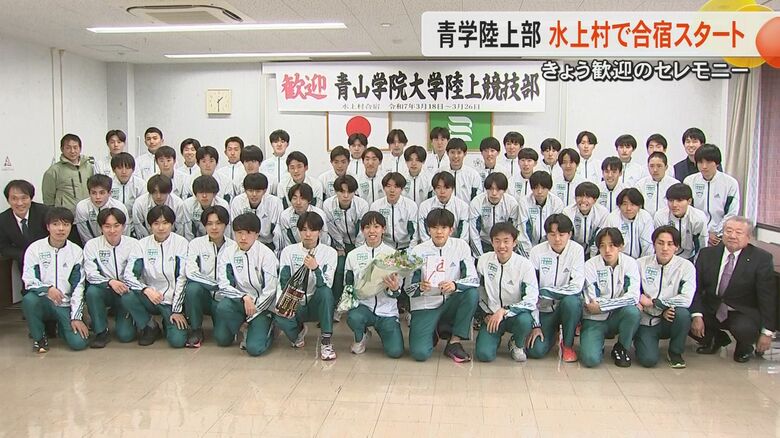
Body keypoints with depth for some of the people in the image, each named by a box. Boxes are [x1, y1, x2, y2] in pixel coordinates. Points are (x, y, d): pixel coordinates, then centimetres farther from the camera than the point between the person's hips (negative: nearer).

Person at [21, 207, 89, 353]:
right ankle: (39, 337, -7)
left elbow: (78, 286, -2)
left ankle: (59, 325, 19)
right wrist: (47, 289, -30)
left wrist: (76, 317, -9)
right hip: (43, 302, -1)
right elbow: (29, 281, -9)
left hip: (66, 305, 1)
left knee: (79, 343, -17)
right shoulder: (35, 248, -4)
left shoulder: (76, 251, 0)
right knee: (29, 299, -36)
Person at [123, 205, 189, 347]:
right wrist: (146, 289, -26)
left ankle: (168, 322, 18)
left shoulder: (181, 243, -7)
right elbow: (128, 275, -7)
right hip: (150, 298, 2)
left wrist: (177, 310, -12)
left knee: (178, 340, -19)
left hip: (173, 300, -2)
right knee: (127, 297, -28)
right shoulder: (143, 244, -1)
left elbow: (182, 279, -9)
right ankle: (150, 327, 0)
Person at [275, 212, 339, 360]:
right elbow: (283, 283, -5)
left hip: (317, 305, -1)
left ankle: (326, 340, -21)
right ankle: (298, 331, 7)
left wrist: (315, 269, -35)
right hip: (294, 305, 1)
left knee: (325, 291, -35)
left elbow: (327, 286, -17)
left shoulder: (329, 253, -6)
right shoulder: (288, 251, -1)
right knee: (279, 317, -31)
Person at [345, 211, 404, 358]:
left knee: (395, 351, -16)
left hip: (387, 309, 0)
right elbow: (347, 284, 12)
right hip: (363, 305, 1)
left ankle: (381, 330, 19)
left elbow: (397, 292, -3)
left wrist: (394, 289, -27)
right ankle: (361, 336, 3)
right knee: (353, 317, -35)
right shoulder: (353, 255, 4)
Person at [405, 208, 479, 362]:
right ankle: (434, 331, 15)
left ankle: (454, 342, -12)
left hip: (450, 303, 2)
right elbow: (408, 288, -5)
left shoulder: (461, 246, -5)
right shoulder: (418, 251, -7)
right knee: (420, 353, -22)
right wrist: (420, 287, -29)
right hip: (425, 306, -2)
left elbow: (474, 279, -10)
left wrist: (455, 285, -31)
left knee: (472, 293, -29)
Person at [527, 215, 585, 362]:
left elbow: (576, 287, -18)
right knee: (535, 351, -17)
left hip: (568, 304, -1)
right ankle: (553, 332, 21)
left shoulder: (576, 250, -10)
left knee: (571, 301, -36)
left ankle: (567, 344, -9)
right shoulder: (537, 252, -8)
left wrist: (545, 292, -20)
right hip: (544, 309, 1)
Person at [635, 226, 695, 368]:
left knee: (682, 313, -32)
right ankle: (640, 340, 14)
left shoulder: (686, 266, -5)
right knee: (648, 359, -23)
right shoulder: (641, 264, -3)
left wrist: (653, 302, -16)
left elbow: (686, 300, -18)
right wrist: (661, 310, -19)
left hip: (670, 321, 1)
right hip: (646, 321, -1)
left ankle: (675, 352, -5)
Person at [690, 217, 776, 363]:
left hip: (743, 314, -3)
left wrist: (767, 332, -15)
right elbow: (696, 288, -4)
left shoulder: (761, 259, -9)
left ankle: (745, 348, 6)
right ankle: (717, 339, 13)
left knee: (744, 329, -35)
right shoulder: (707, 254, -1)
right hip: (711, 311, 4)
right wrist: (697, 315, -19)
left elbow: (768, 297, -10)